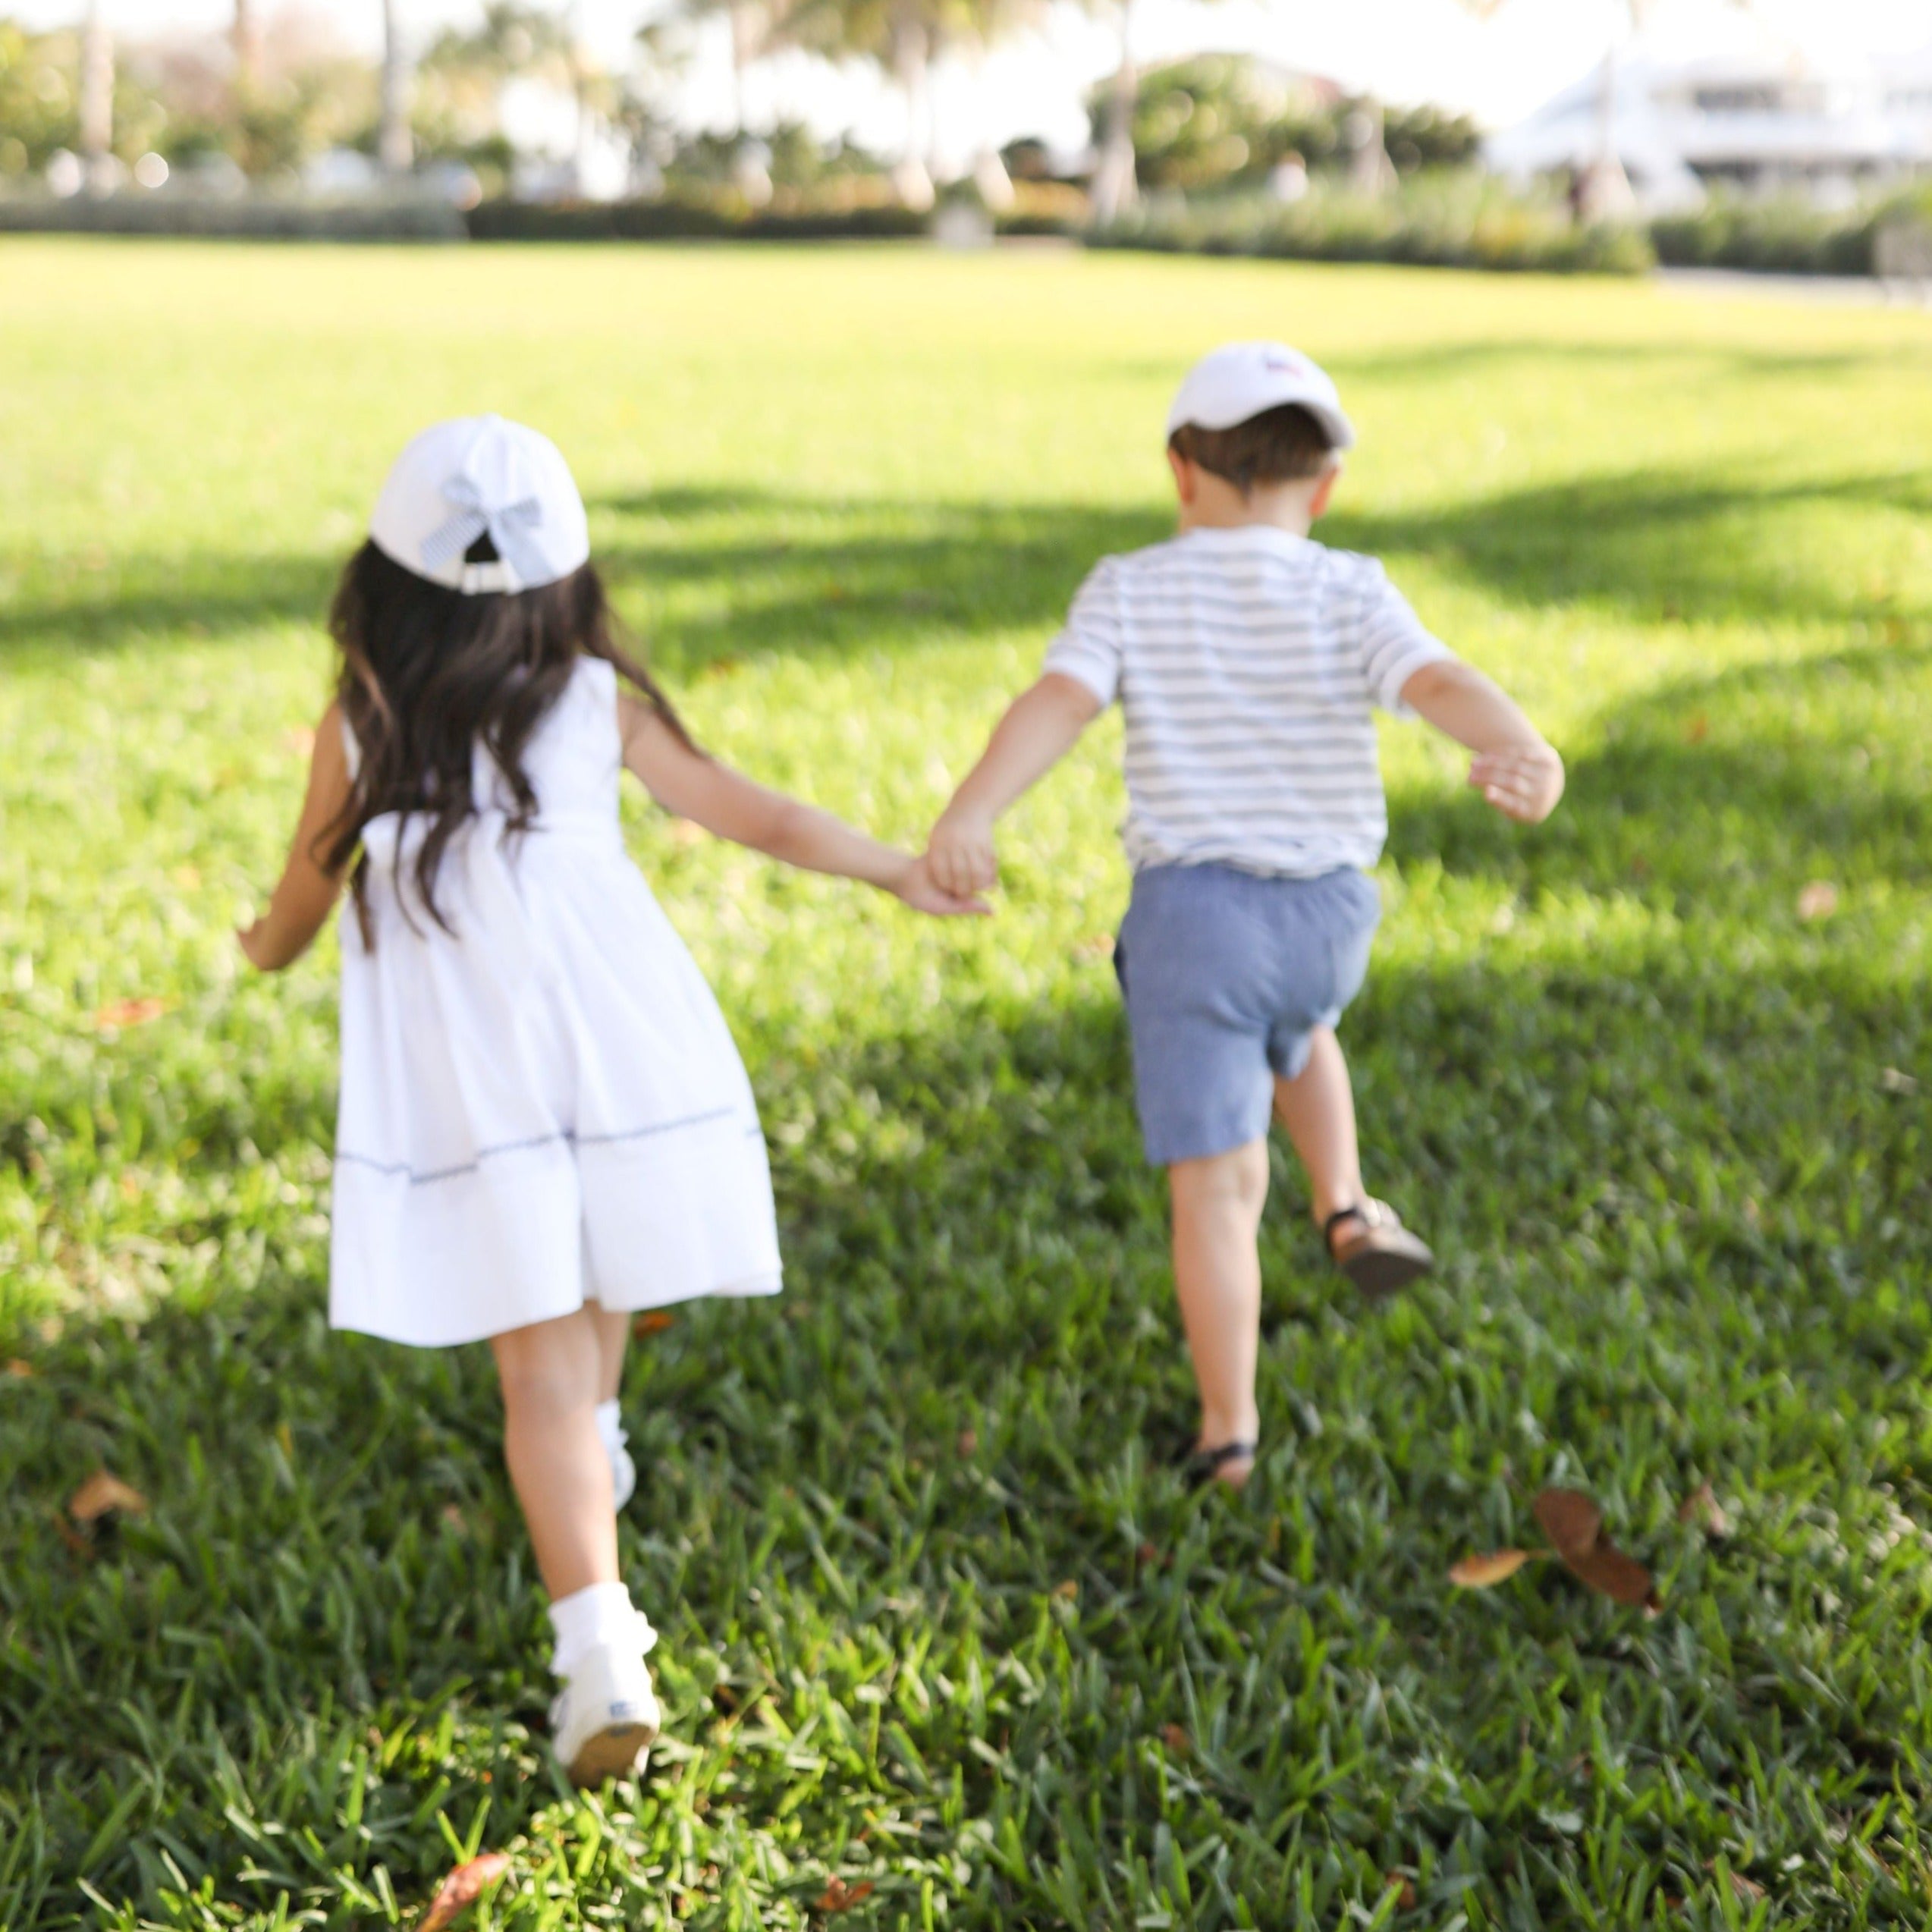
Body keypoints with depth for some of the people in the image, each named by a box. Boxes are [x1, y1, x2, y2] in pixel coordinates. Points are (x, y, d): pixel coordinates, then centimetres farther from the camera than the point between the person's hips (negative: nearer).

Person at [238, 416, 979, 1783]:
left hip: (460, 1089, -2)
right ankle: (593, 1450, 55)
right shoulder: (601, 699, 6)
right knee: (600, 1286, 28)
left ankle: (600, 1647, -14)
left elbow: (304, 895, 15)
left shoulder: (359, 726, 3)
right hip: (623, 1046, 2)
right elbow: (756, 816, 8)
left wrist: (272, 949, 38)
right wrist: (899, 870, 21)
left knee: (541, 1367, -1)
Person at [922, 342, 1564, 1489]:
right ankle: (1346, 1209, 28)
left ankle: (1229, 1433, 2)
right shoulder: (1349, 595, -2)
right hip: (1330, 915, 2)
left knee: (1216, 1185, 2)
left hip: (1192, 910, -1)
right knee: (1294, 1025, 38)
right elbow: (1440, 682, -21)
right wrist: (1525, 752, -40)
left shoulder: (1130, 592, -1)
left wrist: (970, 814, -34)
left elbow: (1057, 702, -19)